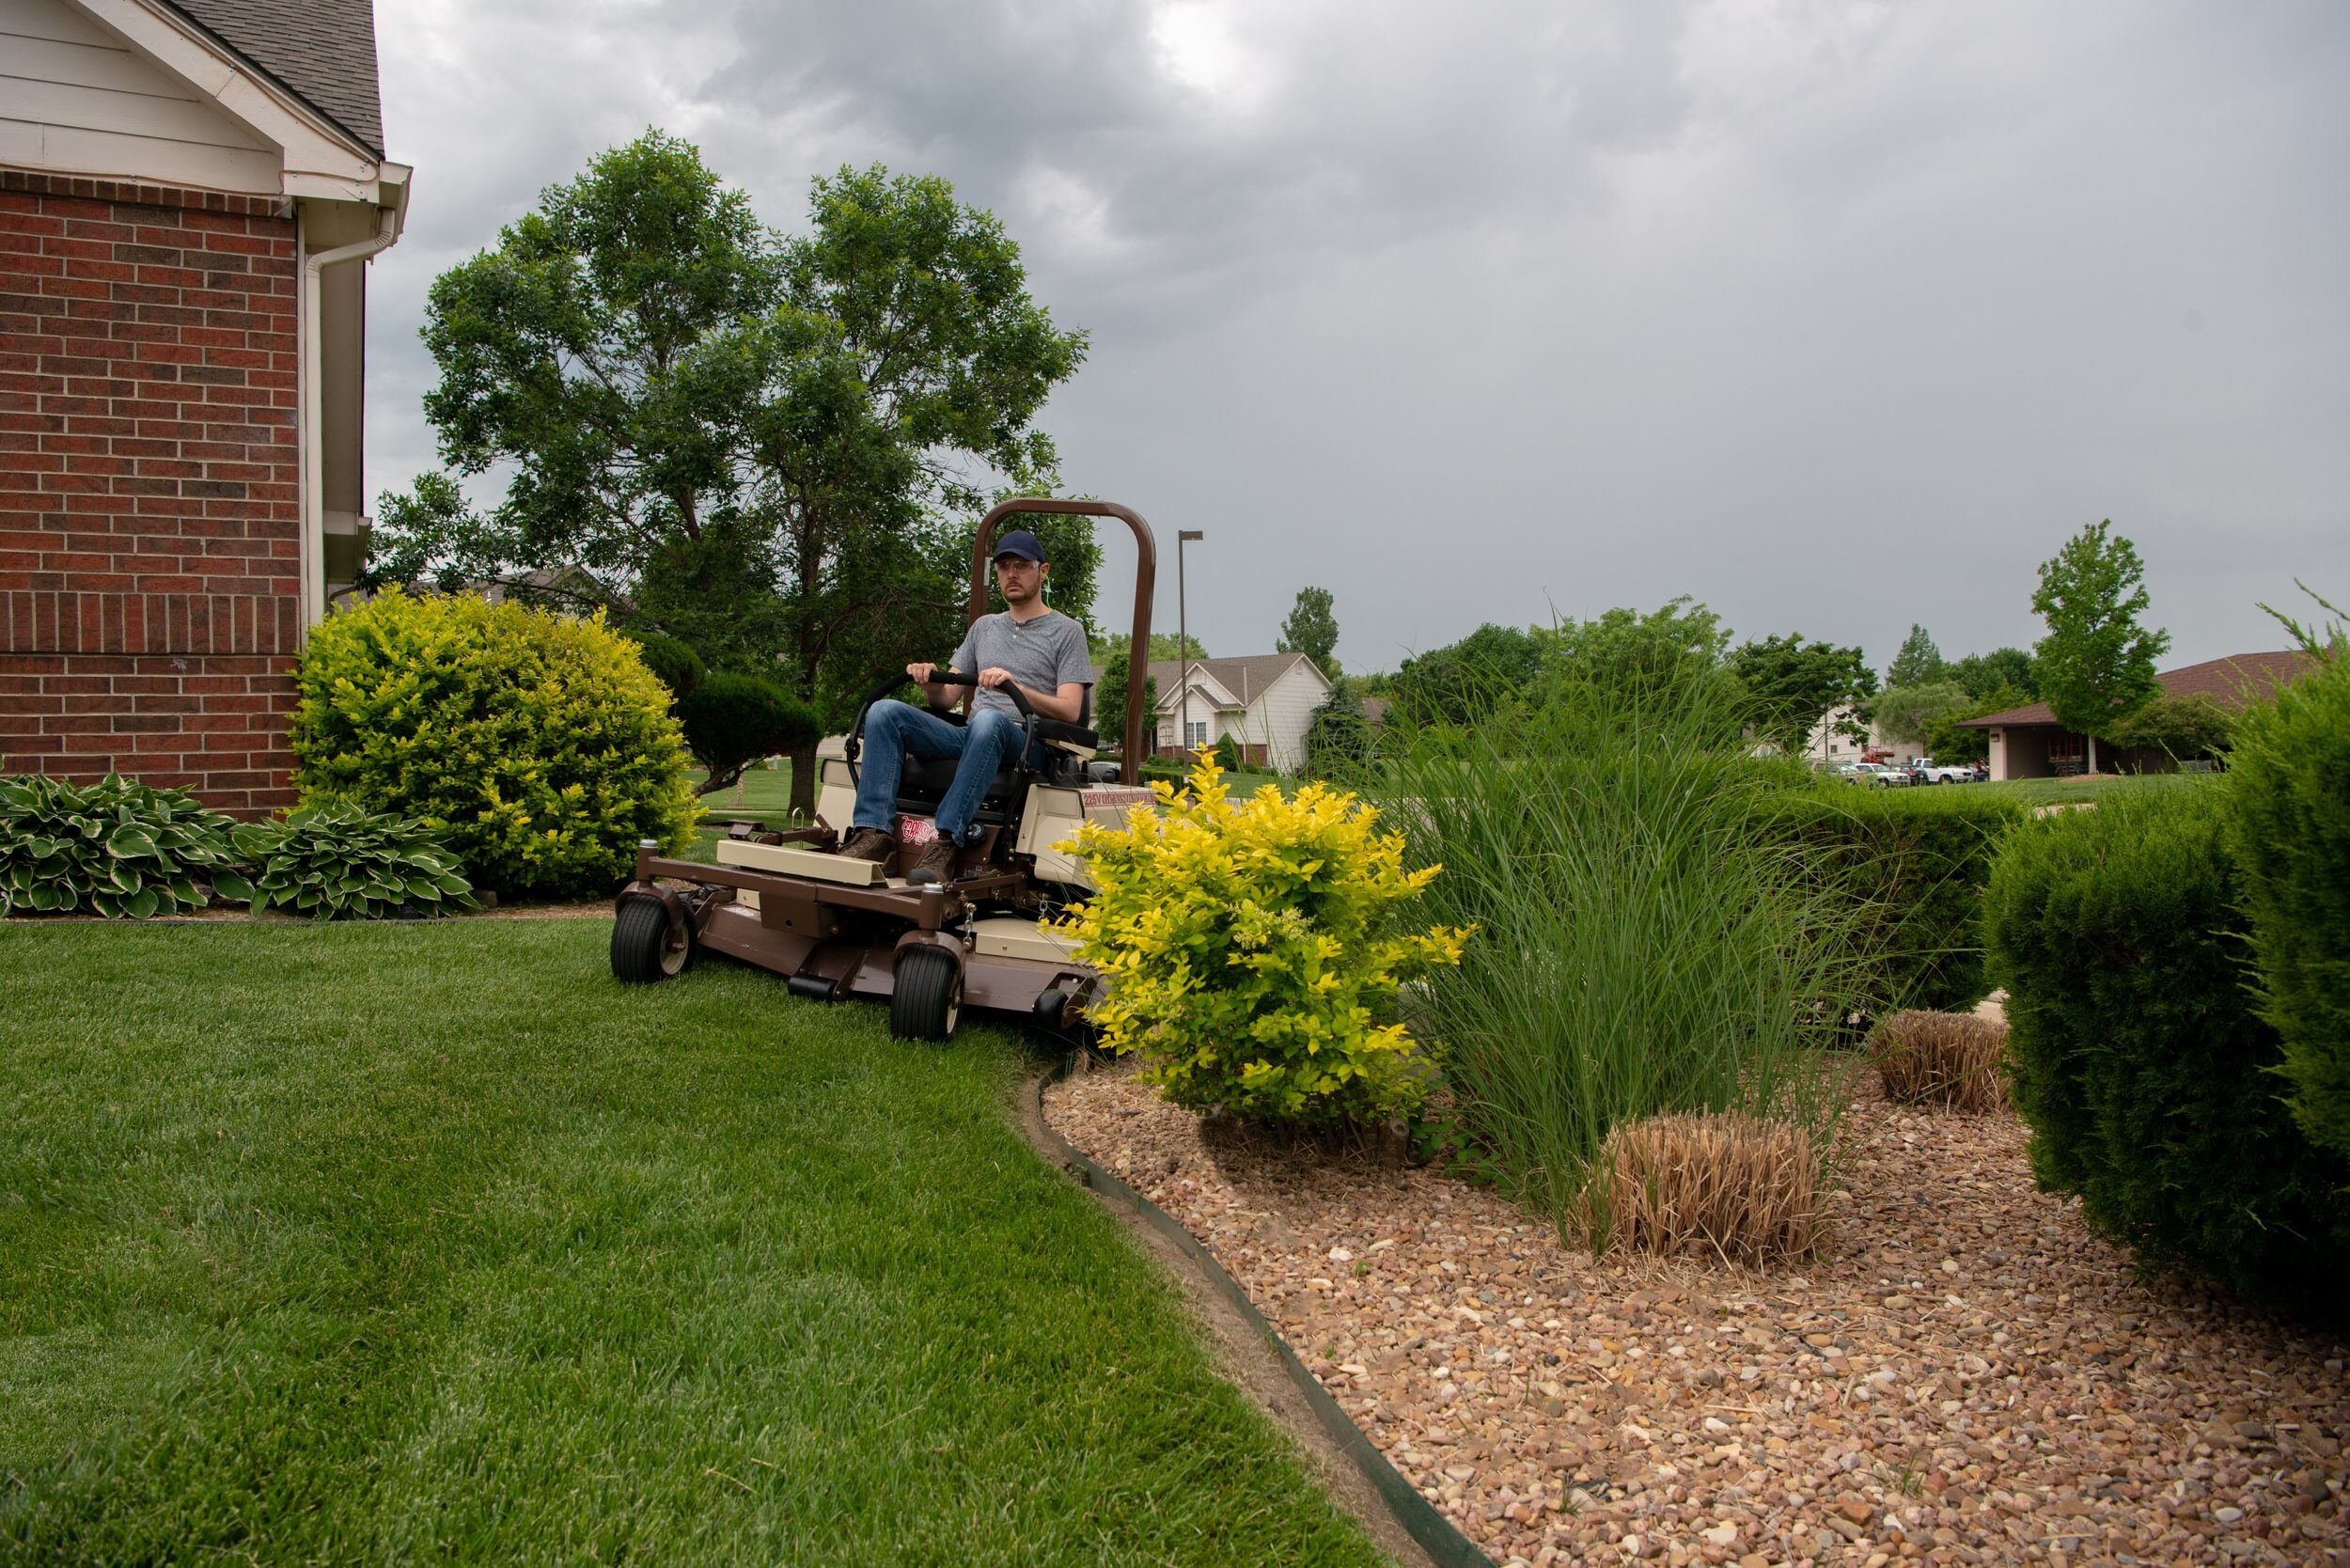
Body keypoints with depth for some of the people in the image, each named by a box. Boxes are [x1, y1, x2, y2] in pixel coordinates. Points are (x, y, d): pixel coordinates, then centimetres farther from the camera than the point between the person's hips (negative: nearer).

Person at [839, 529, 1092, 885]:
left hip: (1025, 742, -5)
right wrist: (930, 681, -3)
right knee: (885, 711, -18)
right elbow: (945, 697, 21)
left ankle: (946, 842, -45)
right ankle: (873, 832, -32)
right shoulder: (984, 626, 26)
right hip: (969, 737, 5)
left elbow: (1069, 710, -3)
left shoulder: (1067, 632, 10)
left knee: (988, 720, -40)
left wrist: (1014, 686, -18)